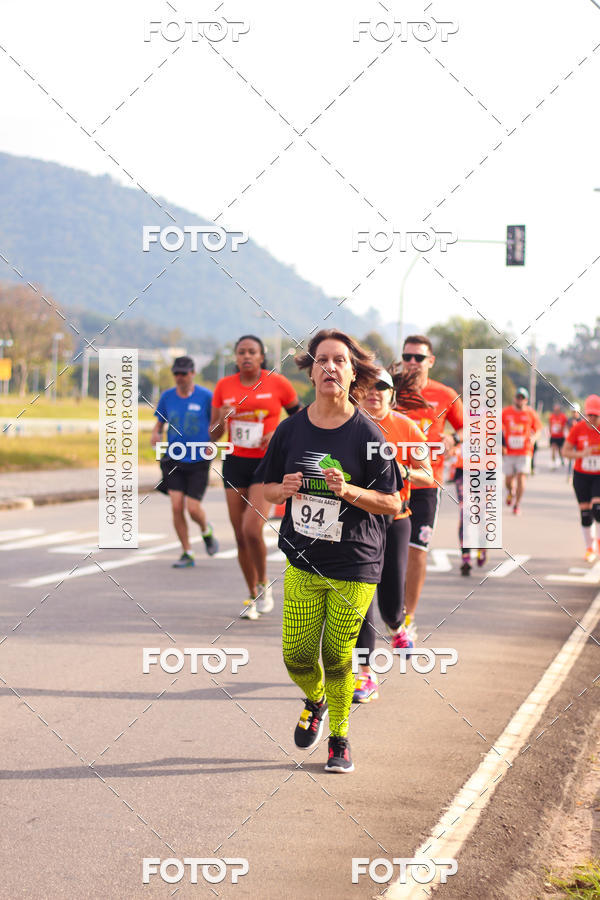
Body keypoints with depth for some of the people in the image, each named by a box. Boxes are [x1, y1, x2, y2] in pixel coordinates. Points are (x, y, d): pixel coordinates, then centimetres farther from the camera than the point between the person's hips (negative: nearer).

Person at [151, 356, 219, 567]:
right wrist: (155, 435, -5)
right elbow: (159, 423, 16)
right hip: (173, 460, 3)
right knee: (176, 506, -7)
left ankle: (206, 531, 27)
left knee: (193, 508, -8)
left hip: (198, 462, -3)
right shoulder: (167, 396, 5)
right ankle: (187, 554, 6)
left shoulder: (206, 396, -5)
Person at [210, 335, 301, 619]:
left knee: (252, 529, -19)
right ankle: (252, 596, 21)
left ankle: (263, 585, 6)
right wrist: (222, 419, -14)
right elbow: (214, 434, 8)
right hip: (235, 463, 4)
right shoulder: (224, 386, 4)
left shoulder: (277, 383, -3)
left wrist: (280, 434, -10)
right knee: (240, 536, 5)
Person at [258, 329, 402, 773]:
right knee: (297, 656, 1)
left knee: (337, 658, 2)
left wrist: (347, 491, -22)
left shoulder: (367, 435, -8)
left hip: (355, 565, -3)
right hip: (302, 561, 3)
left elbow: (392, 504, -7)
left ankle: (340, 736, 25)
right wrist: (284, 489, -11)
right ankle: (316, 702, 35)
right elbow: (268, 488, 11)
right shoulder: (291, 429, 2)